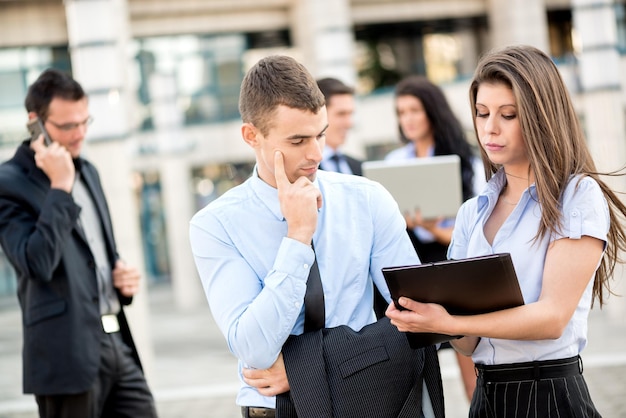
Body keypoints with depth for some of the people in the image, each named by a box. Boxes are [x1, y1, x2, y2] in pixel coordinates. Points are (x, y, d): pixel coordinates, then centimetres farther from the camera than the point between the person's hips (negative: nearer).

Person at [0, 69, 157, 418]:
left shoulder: (87, 171, 17)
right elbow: (38, 263, -21)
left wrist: (123, 276, 7)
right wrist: (60, 187, -20)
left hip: (117, 341, 7)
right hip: (69, 354, -7)